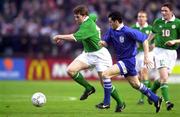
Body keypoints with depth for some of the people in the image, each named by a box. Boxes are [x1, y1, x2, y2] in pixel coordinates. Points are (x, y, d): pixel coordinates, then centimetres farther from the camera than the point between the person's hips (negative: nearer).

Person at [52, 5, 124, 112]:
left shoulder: (87, 26, -25)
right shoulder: (90, 18, 1)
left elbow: (74, 37, -35)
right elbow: (94, 16, 27)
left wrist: (59, 37, -23)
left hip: (99, 54, -9)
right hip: (88, 54, 9)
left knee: (105, 83, -7)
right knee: (71, 70, -12)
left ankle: (120, 103, 14)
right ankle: (89, 88, 4)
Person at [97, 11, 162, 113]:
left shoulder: (128, 32, -20)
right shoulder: (111, 31, 3)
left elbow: (144, 39, -17)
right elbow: (106, 42, 10)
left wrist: (146, 57, -19)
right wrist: (102, 43, -15)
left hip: (128, 61, -9)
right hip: (121, 60, 9)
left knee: (105, 74, -19)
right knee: (136, 84, 18)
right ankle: (156, 100, 32)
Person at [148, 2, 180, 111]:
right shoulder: (157, 22, 4)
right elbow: (153, 33, 23)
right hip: (160, 50, -1)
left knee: (164, 78, 9)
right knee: (164, 77, -16)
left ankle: (151, 92, 36)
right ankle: (167, 101, -21)